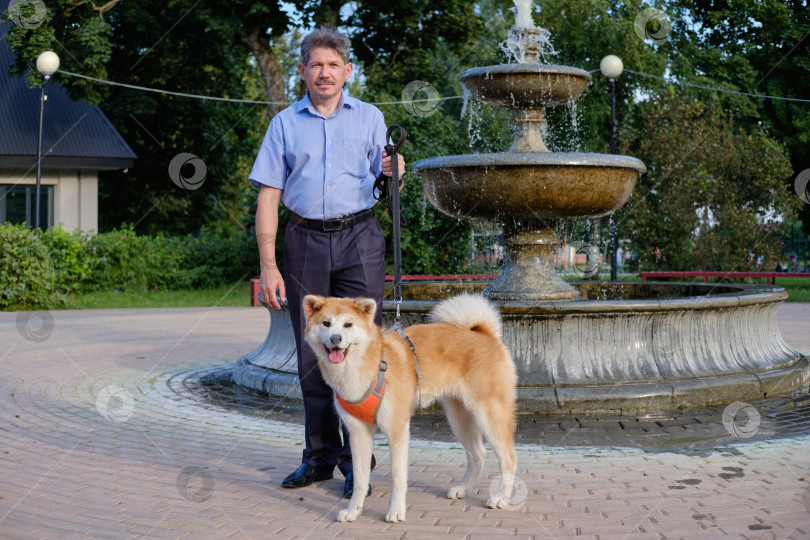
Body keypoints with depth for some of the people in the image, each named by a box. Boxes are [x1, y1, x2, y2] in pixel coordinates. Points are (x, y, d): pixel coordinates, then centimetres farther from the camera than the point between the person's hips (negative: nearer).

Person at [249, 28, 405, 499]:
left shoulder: (369, 118, 11)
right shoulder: (285, 123, 10)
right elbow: (269, 197, 5)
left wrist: (394, 173, -13)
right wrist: (268, 264, -5)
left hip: (360, 236, -1)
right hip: (306, 241, 1)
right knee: (312, 352, 5)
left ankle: (356, 460, 3)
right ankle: (320, 456, 16)